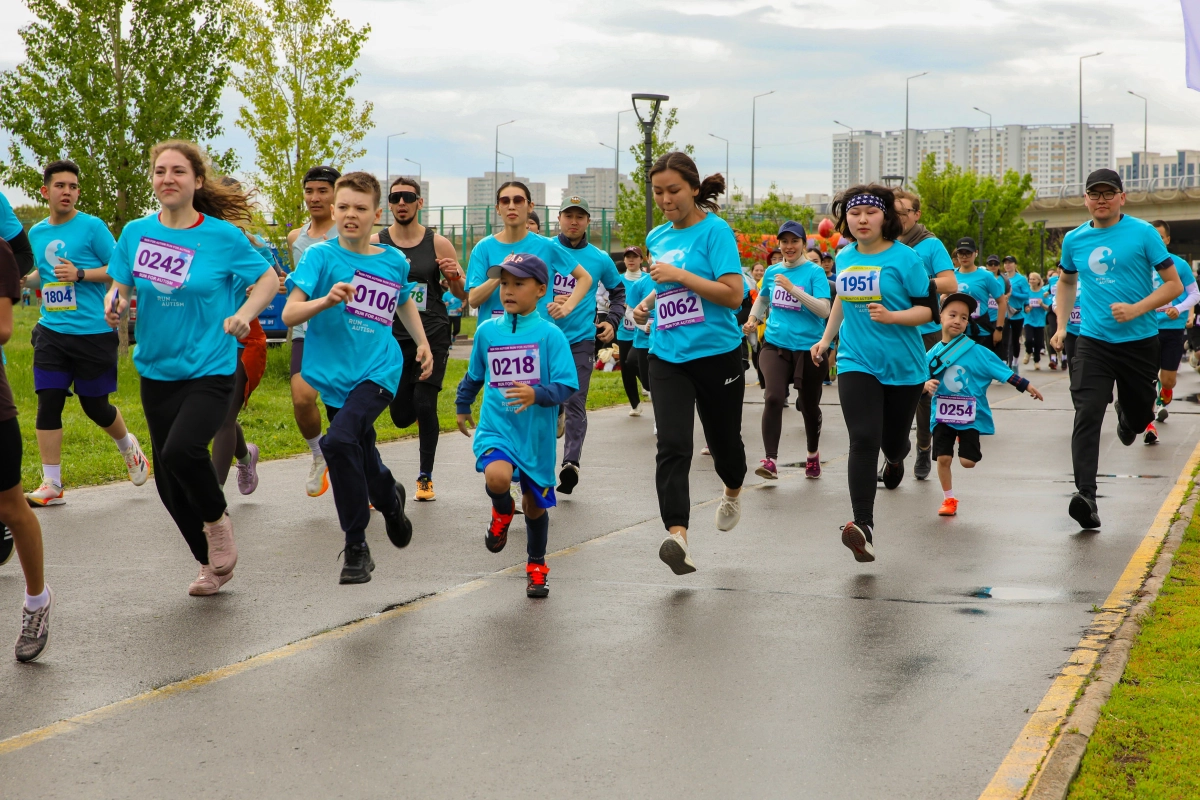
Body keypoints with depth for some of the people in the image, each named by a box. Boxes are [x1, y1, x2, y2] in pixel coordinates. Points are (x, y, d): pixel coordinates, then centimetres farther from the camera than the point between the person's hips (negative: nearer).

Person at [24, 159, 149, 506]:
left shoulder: (92, 227, -5)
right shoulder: (37, 233, 10)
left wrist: (80, 274, -17)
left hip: (92, 332, -4)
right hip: (52, 332, 4)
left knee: (95, 405, 6)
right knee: (48, 402, -5)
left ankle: (128, 446, 39)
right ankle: (52, 485, 1)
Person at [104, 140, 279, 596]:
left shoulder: (222, 236, -9)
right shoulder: (137, 233, 1)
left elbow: (268, 279, 2)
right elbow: (120, 285, 12)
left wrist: (244, 315, -14)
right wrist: (114, 305, -11)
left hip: (209, 369, -5)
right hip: (156, 370, 5)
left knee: (180, 451, -28)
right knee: (169, 483, 10)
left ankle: (217, 520, 3)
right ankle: (211, 564, 31)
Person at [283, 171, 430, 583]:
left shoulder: (394, 260, 5)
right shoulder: (321, 255, -5)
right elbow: (289, 314, -14)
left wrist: (423, 343, 22)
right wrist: (327, 300, -30)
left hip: (379, 370, -1)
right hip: (334, 376, 1)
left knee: (340, 441, -24)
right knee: (361, 459, 12)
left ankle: (356, 546, -13)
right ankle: (390, 499, 46)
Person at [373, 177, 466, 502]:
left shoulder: (438, 244, -1)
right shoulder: (375, 244, 0)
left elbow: (464, 295, 4)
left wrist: (455, 276, -18)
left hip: (432, 336, -1)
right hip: (394, 337, 1)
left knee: (424, 406, -10)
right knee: (402, 416, 2)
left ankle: (426, 477, 8)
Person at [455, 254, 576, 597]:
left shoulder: (550, 335, -8)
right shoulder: (487, 331, 3)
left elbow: (566, 386, -12)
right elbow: (474, 375, 21)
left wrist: (536, 394, -29)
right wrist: (462, 406, 31)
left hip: (536, 433, -1)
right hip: (495, 428, 1)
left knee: (535, 503, 12)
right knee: (497, 476, -30)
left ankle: (537, 567, 36)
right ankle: (502, 513, 7)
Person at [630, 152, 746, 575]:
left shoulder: (715, 230, -9)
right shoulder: (657, 238, 10)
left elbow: (733, 294, -16)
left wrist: (679, 276, -20)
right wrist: (648, 302, 9)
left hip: (716, 353, -4)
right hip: (667, 356, 4)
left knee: (724, 441, 14)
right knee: (672, 446, -14)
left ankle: (733, 492, 48)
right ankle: (677, 536, -24)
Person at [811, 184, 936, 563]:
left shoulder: (905, 258, -9)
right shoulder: (844, 258, 5)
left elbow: (928, 309, -9)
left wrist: (892, 316, -25)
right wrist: (826, 338, 24)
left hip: (903, 365, -2)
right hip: (856, 363, 2)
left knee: (893, 440, 13)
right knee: (864, 440, -14)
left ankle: (895, 459, 54)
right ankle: (863, 527, -20)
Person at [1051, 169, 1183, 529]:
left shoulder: (1143, 233, -6)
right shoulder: (1074, 240, 6)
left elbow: (1174, 285, -5)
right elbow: (1067, 281, 25)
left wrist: (1135, 310, -18)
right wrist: (1061, 324, 14)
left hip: (1139, 341, -1)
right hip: (1092, 341, 1)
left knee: (1139, 415, 14)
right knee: (1087, 416, -15)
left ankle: (1126, 417, 53)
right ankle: (1085, 495, -22)